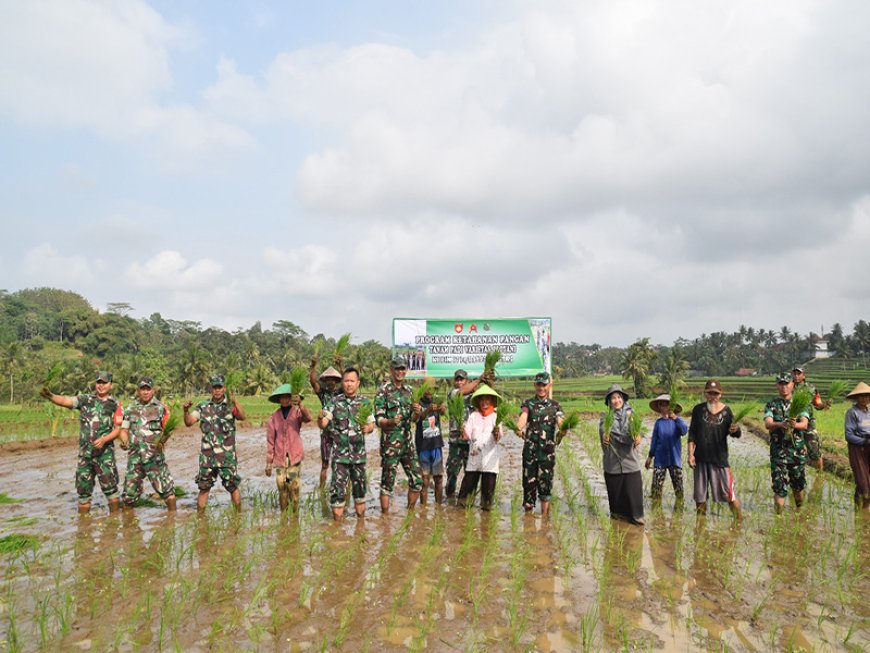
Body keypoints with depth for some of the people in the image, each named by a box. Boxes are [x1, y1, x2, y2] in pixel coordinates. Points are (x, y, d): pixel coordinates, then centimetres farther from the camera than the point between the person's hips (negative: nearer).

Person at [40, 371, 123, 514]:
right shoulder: (85, 399, 7)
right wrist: (50, 396, -28)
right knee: (83, 489, 9)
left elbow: (117, 429, -1)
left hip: (105, 453, -2)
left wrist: (104, 440, -18)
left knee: (110, 486, -3)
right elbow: (65, 401, -8)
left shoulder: (116, 405, 2)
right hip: (85, 452, 2)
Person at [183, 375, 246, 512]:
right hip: (207, 455, 3)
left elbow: (242, 416, -22)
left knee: (233, 486, 3)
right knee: (204, 487, 9)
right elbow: (188, 422, 0)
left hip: (227, 455, -2)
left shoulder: (230, 405, -4)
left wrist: (234, 401, -39)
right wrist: (186, 410, -20)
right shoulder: (203, 406, 6)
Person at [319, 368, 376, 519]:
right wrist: (320, 417, -30)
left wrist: (368, 428, -14)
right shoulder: (334, 402, -2)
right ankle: (337, 522, 11)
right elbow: (322, 424, -8)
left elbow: (371, 424, 9)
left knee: (359, 489, 12)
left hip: (359, 454, 2)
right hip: (340, 454, -2)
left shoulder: (365, 402, 4)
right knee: (338, 490, -2)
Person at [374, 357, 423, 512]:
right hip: (390, 444, -6)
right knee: (387, 483, 2)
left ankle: (410, 512, 24)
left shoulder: (409, 390, 11)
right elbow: (378, 420, -11)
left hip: (408, 442, 6)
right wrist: (391, 421, -31)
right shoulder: (383, 391, -8)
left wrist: (417, 412, -8)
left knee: (417, 480, 8)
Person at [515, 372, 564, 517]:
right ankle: (528, 511, 16)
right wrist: (519, 428, -36)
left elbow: (560, 421, -8)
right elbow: (523, 416, -13)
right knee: (529, 480, 4)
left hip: (548, 450, 0)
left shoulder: (555, 406, 10)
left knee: (545, 481, -2)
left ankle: (544, 514, 6)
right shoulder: (528, 404, 8)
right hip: (530, 449, 0)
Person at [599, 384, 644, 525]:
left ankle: (635, 515, 11)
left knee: (634, 487, -2)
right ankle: (618, 512, 25)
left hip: (630, 459, 1)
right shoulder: (606, 416, 3)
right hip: (612, 460, 0)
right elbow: (603, 429, -14)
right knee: (615, 488, 7)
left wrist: (638, 436, -32)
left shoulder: (630, 414, 7)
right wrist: (605, 437, -38)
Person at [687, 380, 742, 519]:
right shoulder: (698, 409, 3)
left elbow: (737, 434, -3)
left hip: (720, 457, -2)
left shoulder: (726, 411, -1)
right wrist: (690, 454, -3)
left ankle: (739, 519, 11)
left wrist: (735, 430, -27)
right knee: (700, 494, 10)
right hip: (701, 458, 2)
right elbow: (692, 434, 5)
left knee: (728, 492, -3)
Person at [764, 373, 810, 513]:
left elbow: (805, 424, -13)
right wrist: (780, 424, -38)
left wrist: (795, 425, -37)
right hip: (778, 453, -1)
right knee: (779, 488, -4)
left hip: (797, 451, 1)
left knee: (798, 486, 16)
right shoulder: (771, 405, 2)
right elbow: (767, 424, -16)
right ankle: (778, 515, 8)